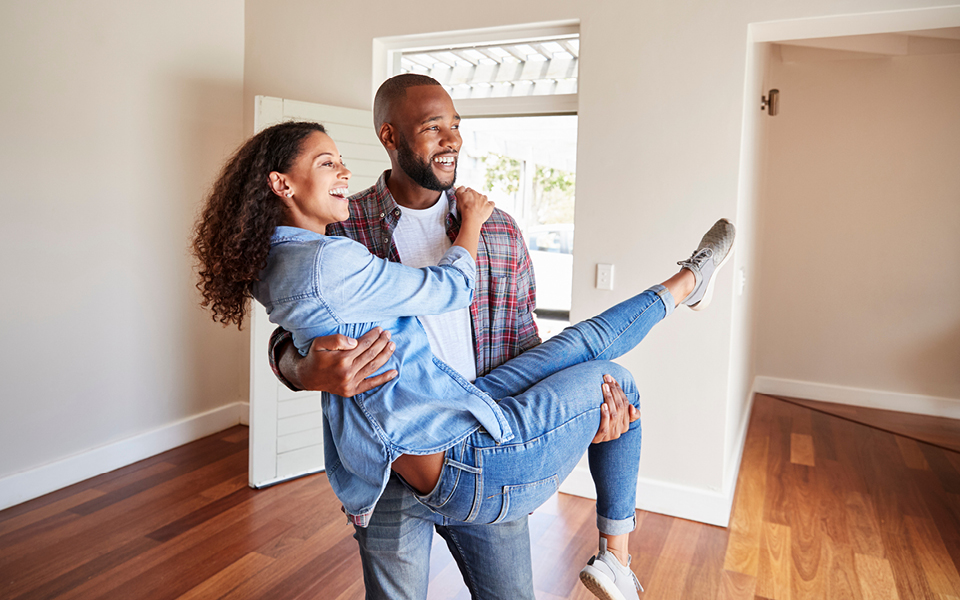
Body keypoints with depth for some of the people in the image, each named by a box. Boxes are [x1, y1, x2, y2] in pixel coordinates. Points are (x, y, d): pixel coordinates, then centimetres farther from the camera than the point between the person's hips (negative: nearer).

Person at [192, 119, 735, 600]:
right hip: (474, 462, -9)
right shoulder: (329, 262, -22)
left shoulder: (275, 265, 8)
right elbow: (452, 289, -12)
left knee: (588, 340, 13)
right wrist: (472, 220, 6)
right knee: (614, 377, 10)